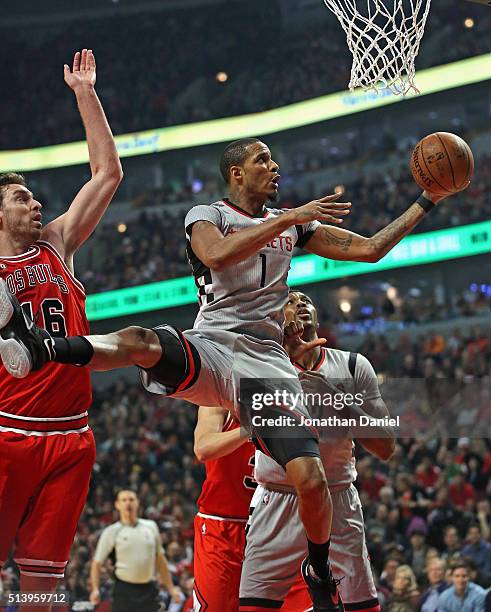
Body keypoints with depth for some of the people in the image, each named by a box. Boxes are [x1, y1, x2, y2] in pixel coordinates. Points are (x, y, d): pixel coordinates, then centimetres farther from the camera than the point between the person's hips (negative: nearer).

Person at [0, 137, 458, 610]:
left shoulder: (294, 226, 21)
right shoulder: (206, 215, 8)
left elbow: (370, 249, 23)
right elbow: (219, 253, -17)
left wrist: (426, 203, 20)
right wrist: (291, 217, -18)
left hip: (267, 363, 3)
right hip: (210, 349, -3)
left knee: (310, 479, -13)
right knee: (141, 342, -39)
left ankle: (319, 572, 12)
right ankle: (38, 348, -57)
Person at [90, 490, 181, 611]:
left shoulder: (151, 527, 9)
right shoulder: (111, 532, -1)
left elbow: (160, 559, 16)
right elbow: (97, 562, -1)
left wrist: (170, 588, 14)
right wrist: (95, 589, -15)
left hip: (148, 589, 3)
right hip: (124, 591, -3)